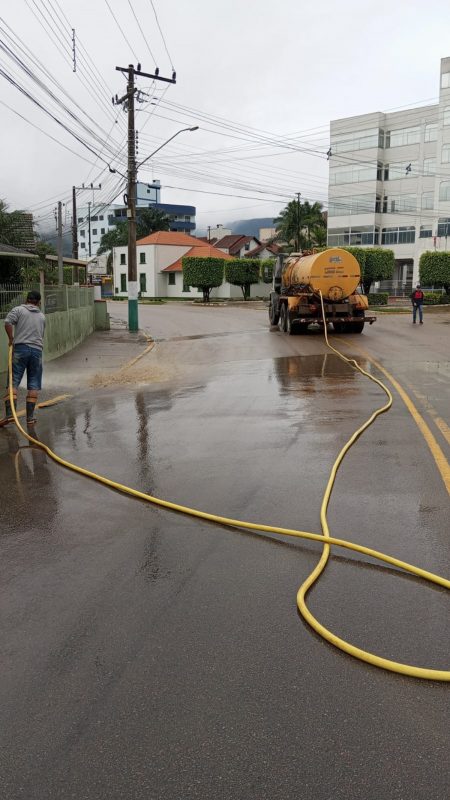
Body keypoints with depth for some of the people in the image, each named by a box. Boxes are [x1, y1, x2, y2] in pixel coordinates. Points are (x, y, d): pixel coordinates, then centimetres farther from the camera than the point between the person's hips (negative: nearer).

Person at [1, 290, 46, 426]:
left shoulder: (18, 310, 4)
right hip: (37, 350, 3)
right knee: (33, 385, 5)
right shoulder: (41, 316, 18)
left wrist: (11, 339, 0)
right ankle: (30, 417, 6)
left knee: (13, 382, -2)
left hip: (20, 348, -3)